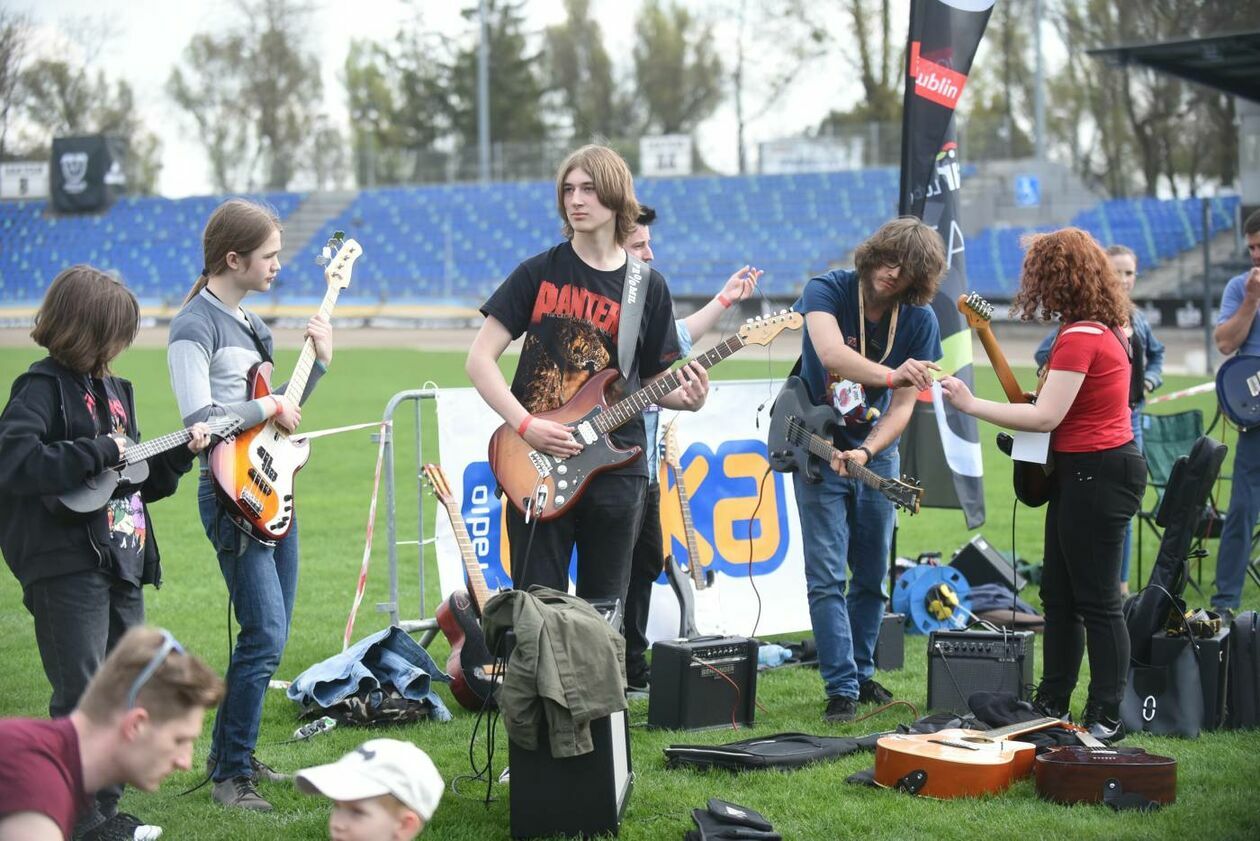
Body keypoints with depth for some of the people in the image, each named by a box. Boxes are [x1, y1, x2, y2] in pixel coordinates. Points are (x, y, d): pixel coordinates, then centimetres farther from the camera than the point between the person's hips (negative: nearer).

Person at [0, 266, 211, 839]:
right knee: (81, 701, -7)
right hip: (67, 570, -9)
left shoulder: (112, 389, 16)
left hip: (123, 566, 9)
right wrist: (100, 451, -21)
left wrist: (182, 453, 10)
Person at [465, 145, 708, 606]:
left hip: (617, 468, 2)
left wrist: (686, 396, -9)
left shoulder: (649, 287, 6)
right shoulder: (539, 272, 0)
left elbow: (655, 380, 13)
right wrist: (525, 425, -14)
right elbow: (479, 359, -2)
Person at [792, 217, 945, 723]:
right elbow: (830, 351, -36)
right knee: (827, 578, -9)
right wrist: (891, 375, -48)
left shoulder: (920, 322, -7)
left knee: (871, 576, 11)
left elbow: (902, 405, -8)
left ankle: (861, 673, 26)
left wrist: (866, 452, -24)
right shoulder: (828, 290, -16)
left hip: (876, 453, 4)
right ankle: (842, 689, -8)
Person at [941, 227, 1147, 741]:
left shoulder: (1080, 336, -19)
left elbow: (1046, 416, -24)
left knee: (1097, 602, -4)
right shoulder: (1105, 329, 12)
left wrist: (970, 404, -18)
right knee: (1059, 595, 16)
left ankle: (1106, 718, 2)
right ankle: (1051, 705, 24)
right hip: (1087, 471, 11)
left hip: (1095, 474, -11)